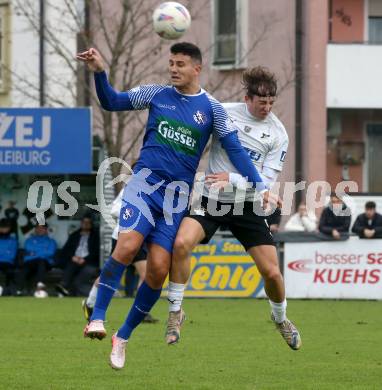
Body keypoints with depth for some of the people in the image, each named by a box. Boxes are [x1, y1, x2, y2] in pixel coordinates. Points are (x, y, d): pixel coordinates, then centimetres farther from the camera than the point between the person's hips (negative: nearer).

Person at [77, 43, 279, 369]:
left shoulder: (212, 109, 4)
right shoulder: (156, 94, 6)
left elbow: (235, 149, 4)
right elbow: (111, 102, 13)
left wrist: (260, 187, -2)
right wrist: (99, 72, -4)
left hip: (177, 194, 1)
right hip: (145, 183, -1)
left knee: (158, 269, -5)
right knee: (128, 244, -26)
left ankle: (123, 337, 11)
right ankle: (97, 318, -22)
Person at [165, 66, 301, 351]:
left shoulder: (278, 134, -7)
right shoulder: (223, 112, -6)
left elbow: (267, 181, -10)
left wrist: (232, 179, -22)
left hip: (248, 206, 0)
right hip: (210, 199, 0)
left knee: (271, 272, -4)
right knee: (181, 243, -26)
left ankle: (281, 318, 29)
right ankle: (175, 311, -8)